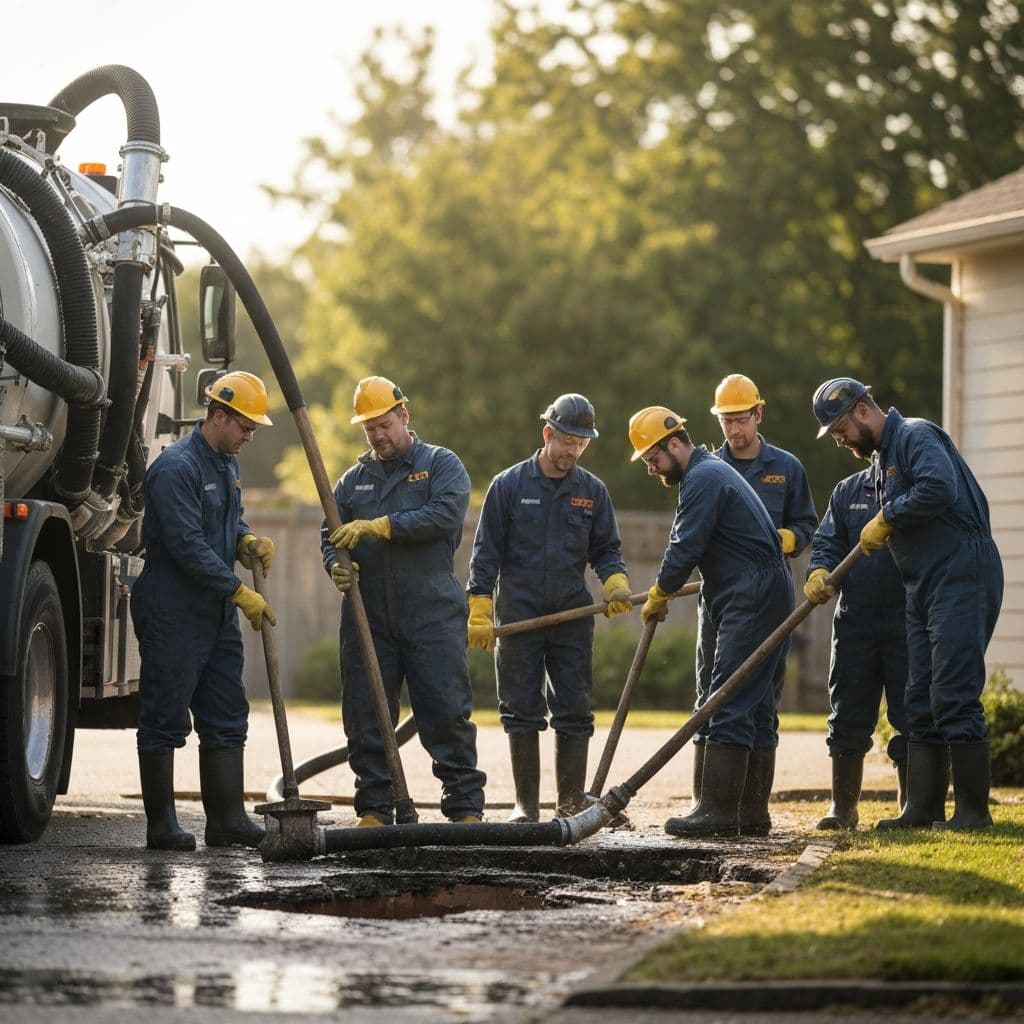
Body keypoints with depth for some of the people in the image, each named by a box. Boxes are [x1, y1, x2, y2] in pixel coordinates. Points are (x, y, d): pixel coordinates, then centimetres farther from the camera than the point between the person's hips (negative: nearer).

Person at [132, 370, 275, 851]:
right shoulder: (176, 467, -17)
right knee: (165, 720, -3)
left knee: (226, 718, 8)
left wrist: (248, 541, 2)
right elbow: (188, 545, -22)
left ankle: (228, 819, 12)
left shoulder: (227, 464, 13)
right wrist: (240, 593, -20)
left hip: (217, 613, 9)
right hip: (172, 612, -9)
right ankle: (161, 825, 2)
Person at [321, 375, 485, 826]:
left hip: (432, 614, -4)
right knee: (365, 717, 3)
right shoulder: (354, 480, 18)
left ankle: (466, 807, 0)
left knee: (447, 712, -5)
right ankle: (374, 810, 10)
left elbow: (445, 514, -12)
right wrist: (335, 565, -7)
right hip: (368, 616, 4)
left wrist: (381, 526, -18)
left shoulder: (442, 465, 5)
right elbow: (330, 535, 16)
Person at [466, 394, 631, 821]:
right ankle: (526, 804, 8)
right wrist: (480, 611, -5)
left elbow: (606, 549, 12)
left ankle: (572, 803, 7)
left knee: (574, 713, 1)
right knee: (522, 713, 2)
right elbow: (486, 553, 1)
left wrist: (615, 582, -9)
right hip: (518, 618, -2)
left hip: (572, 617, 2)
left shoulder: (593, 491, 7)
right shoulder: (508, 485, 0)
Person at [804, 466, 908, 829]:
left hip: (908, 620, -4)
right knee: (848, 716, 7)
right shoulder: (848, 490, 13)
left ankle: (911, 807, 9)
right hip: (855, 619, 4)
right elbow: (828, 541, 11)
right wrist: (820, 572, -10)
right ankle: (842, 807, 15)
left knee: (908, 717, -1)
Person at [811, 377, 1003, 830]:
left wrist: (888, 517, -14)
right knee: (922, 702, 9)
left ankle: (973, 809, -8)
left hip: (961, 577, -11)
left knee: (954, 696, -11)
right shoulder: (884, 455, 21)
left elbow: (939, 488, -28)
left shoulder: (916, 436, -10)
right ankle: (923, 808, 11)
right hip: (925, 585, 11)